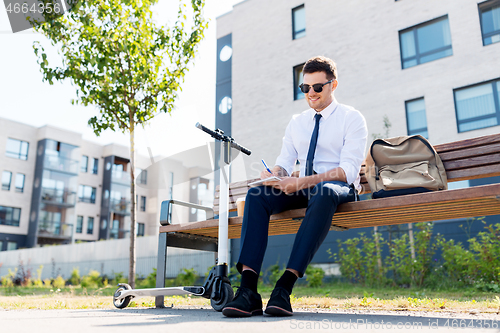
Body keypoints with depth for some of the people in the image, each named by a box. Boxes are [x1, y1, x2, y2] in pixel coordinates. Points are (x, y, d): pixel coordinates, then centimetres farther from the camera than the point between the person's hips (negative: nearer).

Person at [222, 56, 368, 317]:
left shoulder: (352, 118, 2)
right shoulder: (297, 122, 19)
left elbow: (348, 169, -12)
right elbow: (285, 162, 12)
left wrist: (303, 182, -27)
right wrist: (273, 174, -15)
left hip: (340, 188, -4)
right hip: (302, 189, 5)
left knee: (323, 193, -41)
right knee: (256, 195, -24)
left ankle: (285, 287, -44)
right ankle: (248, 290, -34)